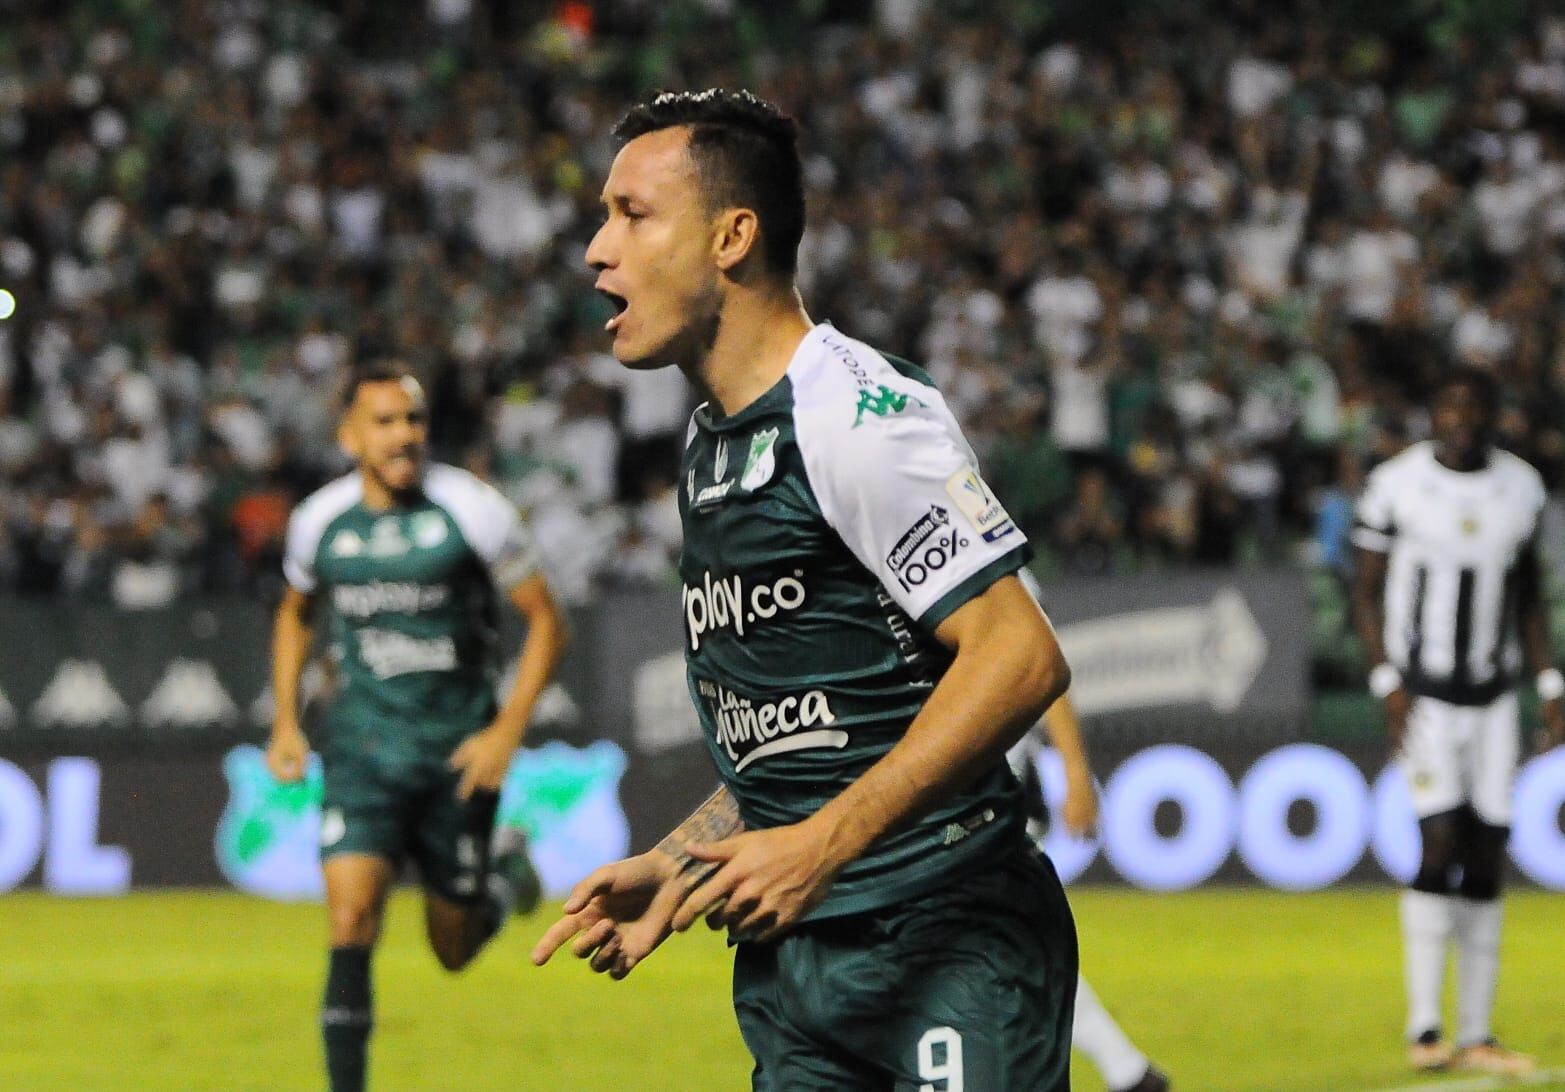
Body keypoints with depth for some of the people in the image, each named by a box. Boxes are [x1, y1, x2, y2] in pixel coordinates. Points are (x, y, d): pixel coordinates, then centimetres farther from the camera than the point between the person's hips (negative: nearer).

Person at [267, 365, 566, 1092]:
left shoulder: (471, 510, -10)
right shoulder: (320, 522, 0)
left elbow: (546, 623, -3)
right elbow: (295, 615, 21)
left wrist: (507, 731, -12)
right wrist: (286, 723, 12)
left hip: (459, 749, -1)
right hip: (364, 743, 1)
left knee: (455, 950, 9)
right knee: (352, 917, -17)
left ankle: (505, 867, 43)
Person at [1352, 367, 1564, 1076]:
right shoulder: (1397, 485, -7)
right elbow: (1367, 590, -1)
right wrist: (1387, 681, -12)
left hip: (1493, 696, 4)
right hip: (1424, 692, -4)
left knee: (1486, 858, 2)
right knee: (1441, 841, -15)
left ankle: (1475, 1035, 7)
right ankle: (1423, 1029, -11)